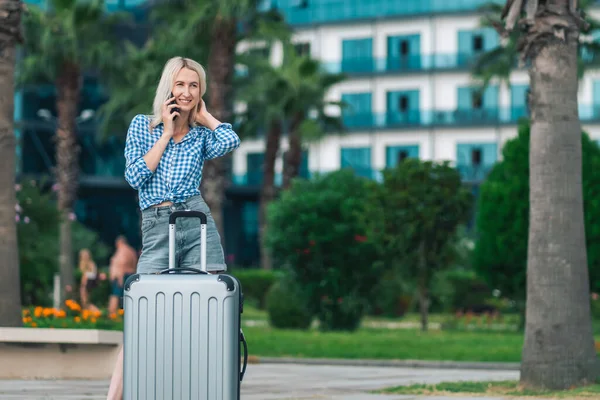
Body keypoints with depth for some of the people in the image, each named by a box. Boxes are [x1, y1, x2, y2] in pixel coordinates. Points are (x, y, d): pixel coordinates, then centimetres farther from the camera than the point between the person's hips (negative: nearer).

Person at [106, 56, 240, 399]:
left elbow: (231, 141, -9)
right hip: (156, 227, -2)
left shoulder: (202, 135, 14)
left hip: (198, 222, 2)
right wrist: (166, 133, 1)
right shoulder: (142, 125, 10)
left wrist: (203, 114, 7)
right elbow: (136, 176, -1)